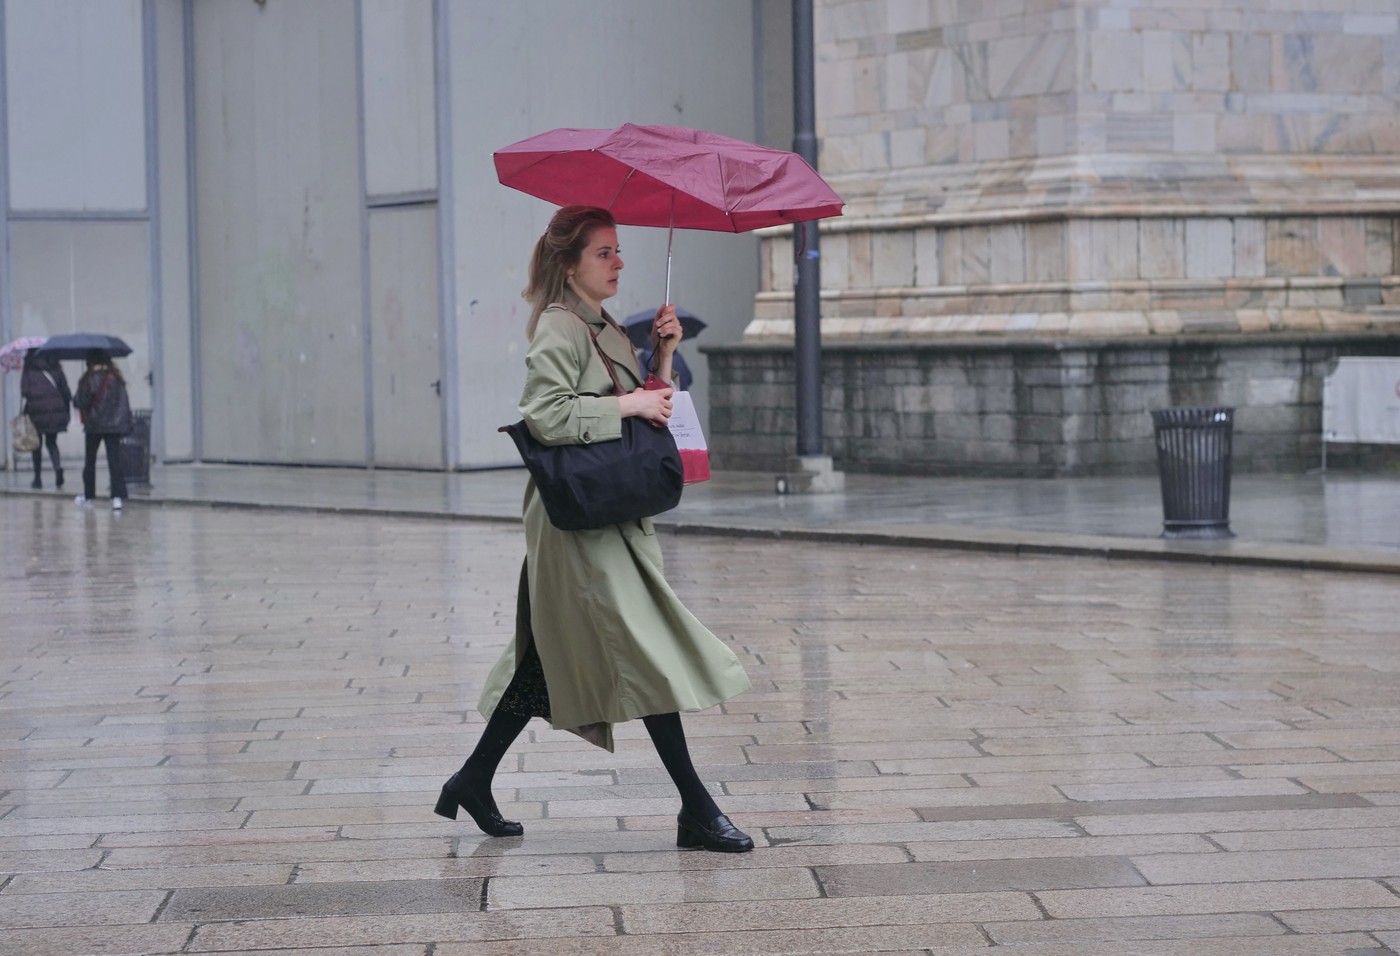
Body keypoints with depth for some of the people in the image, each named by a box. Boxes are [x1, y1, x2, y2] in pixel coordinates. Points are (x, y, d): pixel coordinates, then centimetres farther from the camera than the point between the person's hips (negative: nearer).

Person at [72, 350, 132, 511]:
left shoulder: (88, 379, -11)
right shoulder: (116, 378, 1)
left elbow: (80, 402, -12)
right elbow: (124, 402, 4)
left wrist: (75, 399, 11)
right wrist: (126, 422, 10)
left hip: (94, 425, -3)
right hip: (114, 425, 3)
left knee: (90, 461, 13)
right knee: (114, 461, -1)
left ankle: (88, 495, 22)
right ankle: (117, 496, -12)